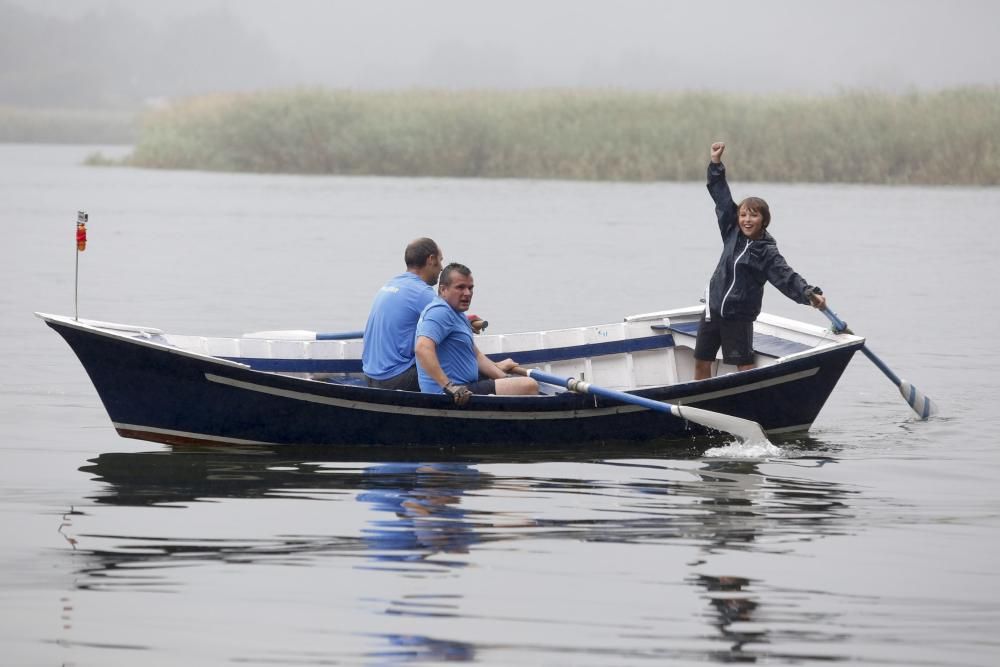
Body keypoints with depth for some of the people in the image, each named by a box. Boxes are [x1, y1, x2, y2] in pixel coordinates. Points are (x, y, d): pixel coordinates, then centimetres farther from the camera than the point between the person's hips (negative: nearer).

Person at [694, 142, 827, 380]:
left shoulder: (767, 253, -11)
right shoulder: (733, 233, 4)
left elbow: (786, 277, -20)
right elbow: (722, 197, 10)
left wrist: (810, 294, -37)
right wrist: (716, 164, 10)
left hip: (739, 317, -5)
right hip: (714, 309, 5)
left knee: (745, 368, -7)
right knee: (701, 363, 8)